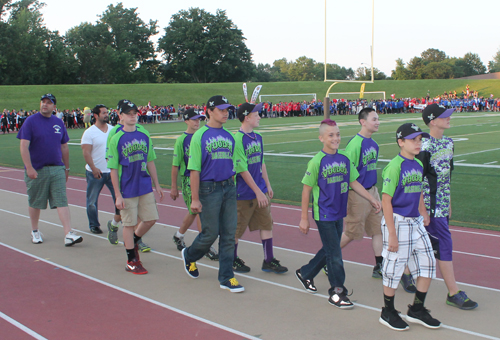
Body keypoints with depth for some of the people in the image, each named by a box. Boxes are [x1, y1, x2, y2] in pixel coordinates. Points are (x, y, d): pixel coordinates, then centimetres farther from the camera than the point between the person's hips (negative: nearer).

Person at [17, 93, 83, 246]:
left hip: (57, 169, 2)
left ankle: (68, 234, -12)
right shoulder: (30, 121, -4)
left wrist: (67, 168, 17)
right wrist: (29, 168, -18)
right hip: (36, 170, -2)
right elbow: (24, 146, -10)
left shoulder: (59, 123, 8)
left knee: (62, 201, -7)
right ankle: (35, 231, 29)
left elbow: (64, 147, 16)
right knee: (35, 203, 11)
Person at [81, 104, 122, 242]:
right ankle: (94, 225, 23)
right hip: (95, 172, -3)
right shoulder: (89, 132, -6)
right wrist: (94, 168, -19)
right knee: (92, 201, 7)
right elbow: (86, 152, -11)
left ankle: (114, 223, 7)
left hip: (112, 171, 3)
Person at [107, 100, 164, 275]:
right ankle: (132, 261, 17)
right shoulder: (116, 139, -7)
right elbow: (113, 170, -7)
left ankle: (133, 241, 35)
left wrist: (157, 185, 13)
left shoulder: (145, 136, 5)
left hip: (146, 187, 5)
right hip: (127, 189, -4)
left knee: (150, 219, 8)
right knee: (129, 224, 3)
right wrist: (117, 195, -10)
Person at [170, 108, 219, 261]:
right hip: (188, 180, -5)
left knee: (194, 212, 14)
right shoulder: (182, 139, -6)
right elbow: (175, 165, -3)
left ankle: (178, 236, 36)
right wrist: (174, 187, -3)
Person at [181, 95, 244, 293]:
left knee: (229, 234, 4)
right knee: (211, 233, 2)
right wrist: (195, 199, -13)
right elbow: (194, 169, -10)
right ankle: (189, 256, 32)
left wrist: (231, 186, 13)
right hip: (209, 189, -5)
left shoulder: (229, 136, 10)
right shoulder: (200, 136, -6)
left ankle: (226, 277, 13)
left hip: (229, 189, 5)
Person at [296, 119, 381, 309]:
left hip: (339, 213, 6)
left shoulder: (344, 159, 2)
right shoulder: (317, 161, -13)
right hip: (324, 214, -6)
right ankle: (337, 292, 13)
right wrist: (304, 218, -8)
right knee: (334, 253, -2)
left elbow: (354, 183, 11)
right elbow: (306, 190, -9)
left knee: (329, 249, 18)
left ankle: (305, 274, 38)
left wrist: (372, 199, 7)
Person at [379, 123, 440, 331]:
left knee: (427, 263, 10)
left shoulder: (418, 165, 8)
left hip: (416, 222, 8)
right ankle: (388, 313, 20)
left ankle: (417, 310, 25)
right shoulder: (394, 166, -15)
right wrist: (391, 234, -18)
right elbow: (386, 201, -16)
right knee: (394, 268, 2)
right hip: (397, 222, -8)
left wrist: (423, 213, 9)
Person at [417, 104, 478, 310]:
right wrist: (423, 210, -18)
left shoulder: (448, 142, 9)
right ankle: (453, 294, -1)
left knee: (430, 244, 15)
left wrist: (448, 202, 19)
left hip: (443, 204, 8)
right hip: (430, 205, -8)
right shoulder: (425, 146, -18)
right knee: (444, 244, -7)